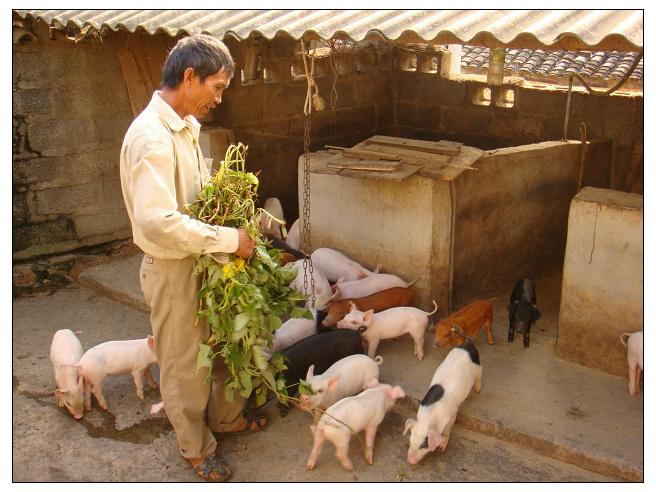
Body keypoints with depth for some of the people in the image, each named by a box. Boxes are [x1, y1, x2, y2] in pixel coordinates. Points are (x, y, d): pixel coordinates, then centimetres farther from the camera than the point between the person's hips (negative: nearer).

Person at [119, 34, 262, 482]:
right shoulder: (151, 137, -27)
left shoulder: (185, 126, 4)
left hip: (204, 259, 9)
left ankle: (229, 415, 46)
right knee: (184, 362, 10)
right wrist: (229, 239, -27)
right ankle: (197, 448, 31)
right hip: (173, 269, -9)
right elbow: (157, 222, -34)